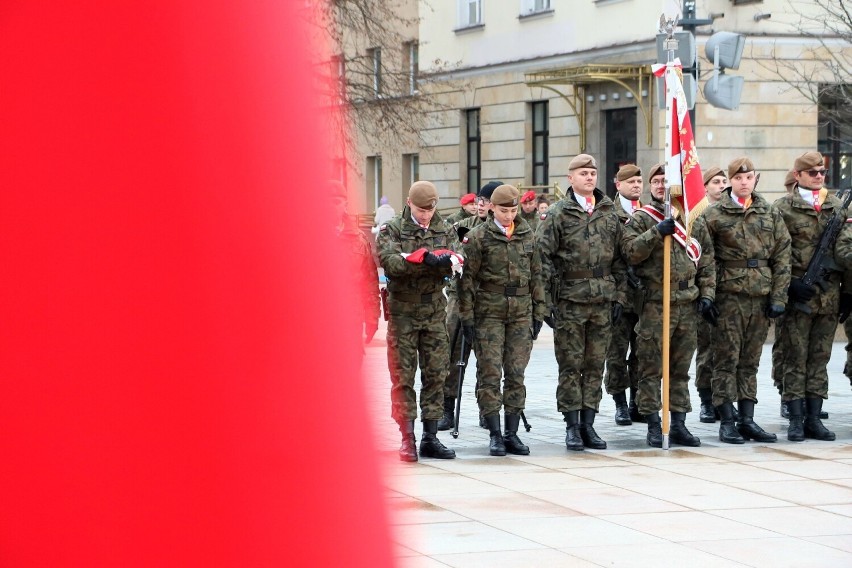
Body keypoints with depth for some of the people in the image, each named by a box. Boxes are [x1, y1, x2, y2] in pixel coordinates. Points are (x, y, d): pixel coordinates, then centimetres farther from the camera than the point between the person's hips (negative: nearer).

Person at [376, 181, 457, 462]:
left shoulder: (444, 230, 10)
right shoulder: (391, 230, -1)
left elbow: (451, 267, -1)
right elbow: (389, 261, -18)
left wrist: (446, 262, -26)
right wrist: (425, 261, -31)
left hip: (435, 311, 3)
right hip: (402, 310, -3)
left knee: (435, 374, 4)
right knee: (403, 376, -3)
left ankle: (430, 438, 10)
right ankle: (407, 439, 1)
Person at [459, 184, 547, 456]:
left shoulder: (528, 235, 9)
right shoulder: (478, 237, -2)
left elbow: (536, 275, 15)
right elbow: (467, 278, -2)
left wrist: (539, 312, 11)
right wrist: (467, 317, -5)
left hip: (521, 313, 3)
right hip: (489, 313, -3)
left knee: (516, 375, 3)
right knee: (490, 374, -3)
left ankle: (512, 434, 9)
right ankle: (495, 435, 2)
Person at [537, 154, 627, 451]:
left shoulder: (609, 213, 11)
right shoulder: (557, 213, -2)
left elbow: (619, 259, 13)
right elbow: (542, 257, -6)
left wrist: (619, 296, 6)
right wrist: (547, 298, -11)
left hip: (602, 301, 4)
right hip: (569, 301, -4)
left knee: (595, 365, 7)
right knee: (570, 365, 0)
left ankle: (588, 424, 13)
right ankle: (572, 426, 6)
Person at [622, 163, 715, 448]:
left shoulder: (692, 218, 13)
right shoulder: (641, 219, 2)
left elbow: (706, 260, 15)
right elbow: (630, 251, -12)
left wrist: (706, 294, 6)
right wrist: (657, 232, -22)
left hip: (688, 304, 4)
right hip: (654, 304, -4)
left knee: (681, 369, 10)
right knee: (651, 369, -2)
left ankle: (679, 424, 16)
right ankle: (654, 426, 4)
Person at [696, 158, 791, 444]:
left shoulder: (771, 214, 9)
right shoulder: (715, 215, -2)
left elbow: (782, 257, 8)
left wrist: (778, 297, 1)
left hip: (761, 297, 4)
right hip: (729, 295, -3)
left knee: (750, 361, 9)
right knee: (727, 360, -1)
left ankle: (747, 420, 14)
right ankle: (727, 422, 2)